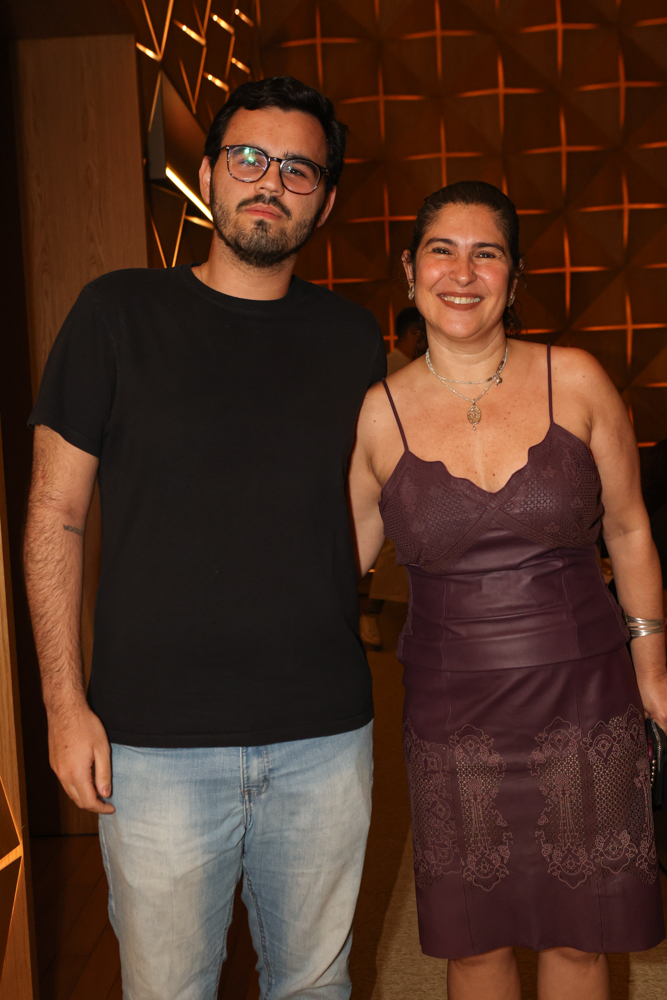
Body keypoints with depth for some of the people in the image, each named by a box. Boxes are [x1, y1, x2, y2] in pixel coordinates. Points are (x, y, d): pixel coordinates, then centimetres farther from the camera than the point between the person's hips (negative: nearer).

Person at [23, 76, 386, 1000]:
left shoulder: (353, 339, 6)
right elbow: (55, 518, -1)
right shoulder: (119, 314, -2)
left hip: (326, 733, 3)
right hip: (156, 740, -2)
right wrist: (65, 700, -6)